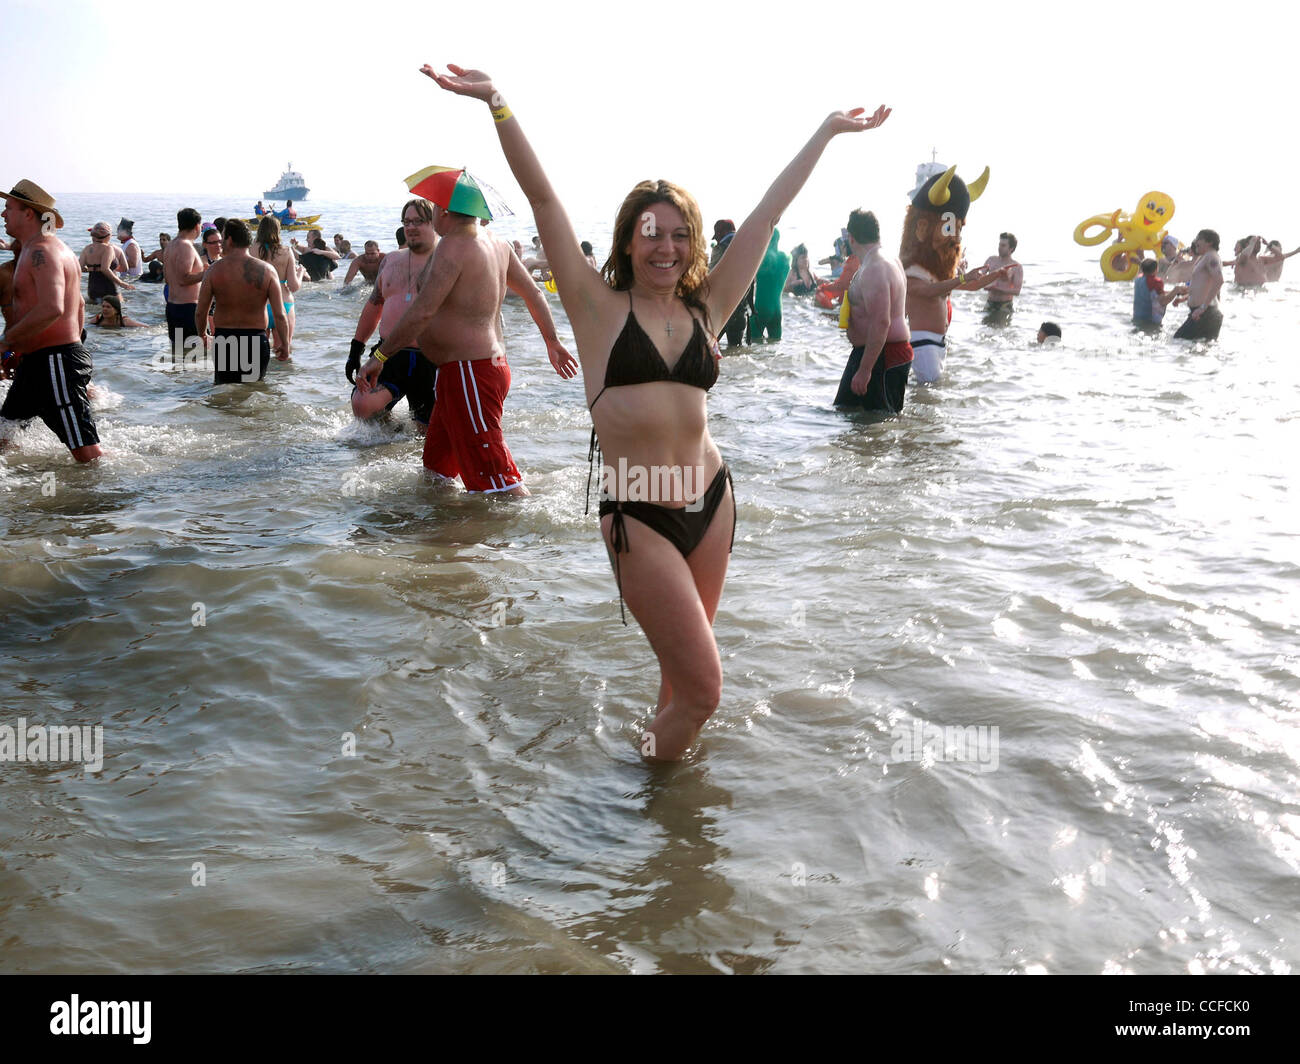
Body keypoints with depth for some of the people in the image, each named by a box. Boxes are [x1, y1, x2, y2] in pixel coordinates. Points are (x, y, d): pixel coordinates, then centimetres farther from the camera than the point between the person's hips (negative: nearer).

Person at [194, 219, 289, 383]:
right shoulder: (267, 270, -6)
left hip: (223, 341, 0)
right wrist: (284, 344, 6)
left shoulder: (214, 270, -4)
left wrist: (202, 337, 19)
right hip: (256, 342, 0)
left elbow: (200, 313, 0)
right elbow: (280, 315, -8)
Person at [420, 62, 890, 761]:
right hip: (638, 515, -4)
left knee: (685, 670, 17)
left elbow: (768, 212, 12)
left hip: (710, 501, 5)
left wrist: (827, 131, 20)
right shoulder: (601, 308, -1)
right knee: (702, 689, -2)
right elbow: (542, 198, -8)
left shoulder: (705, 310, 8)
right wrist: (496, 104, -14)